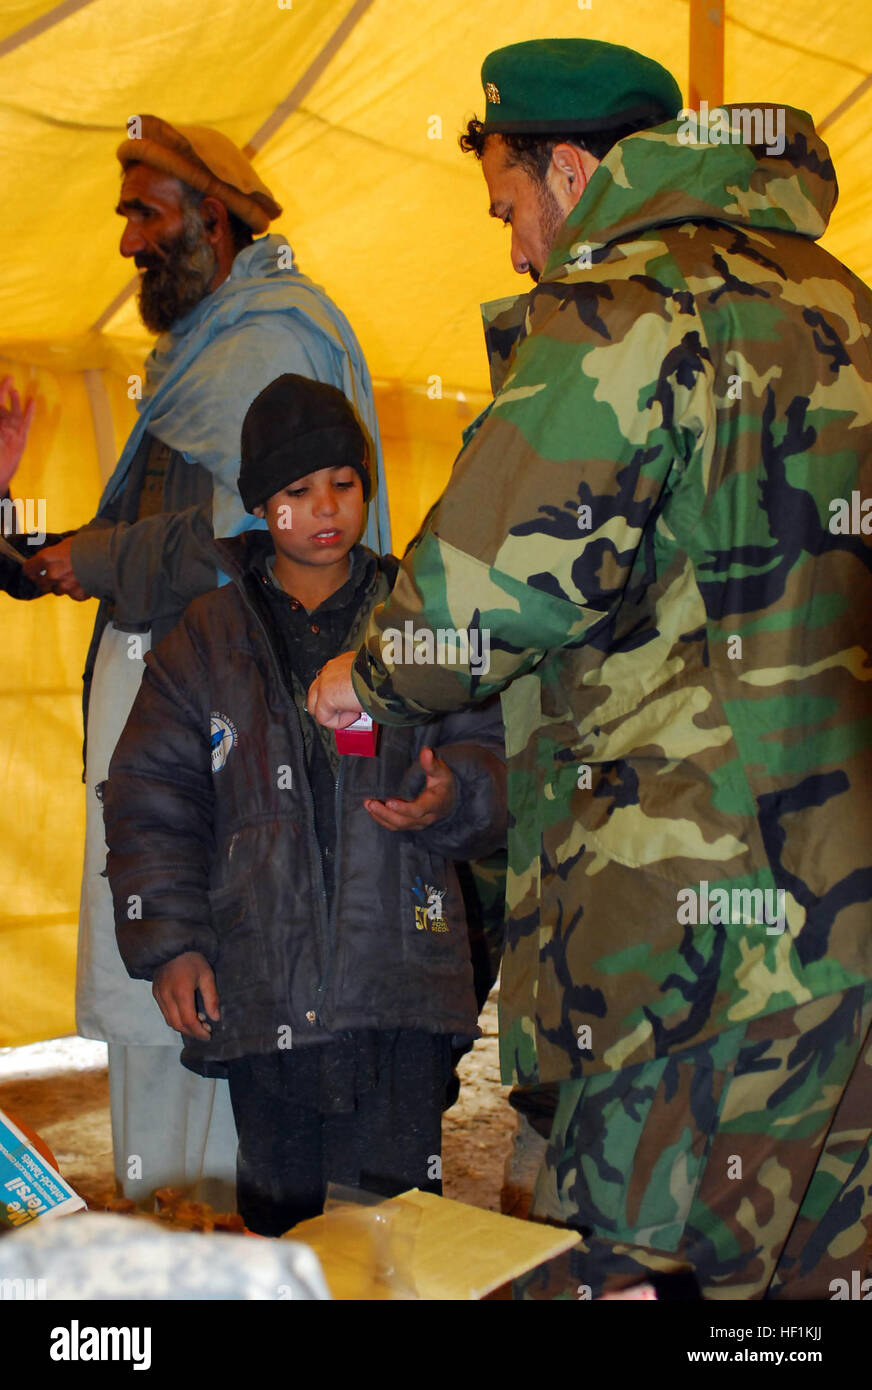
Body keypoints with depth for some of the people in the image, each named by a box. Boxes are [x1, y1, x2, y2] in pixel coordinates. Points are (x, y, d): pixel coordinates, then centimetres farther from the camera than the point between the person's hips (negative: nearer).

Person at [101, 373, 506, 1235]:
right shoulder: (206, 635, 7)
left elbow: (493, 747, 7)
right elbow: (150, 797, 7)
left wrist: (453, 792, -17)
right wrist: (168, 941, -1)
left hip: (400, 977, -1)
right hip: (259, 990, 1)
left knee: (399, 1203, 2)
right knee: (278, 1204, 12)